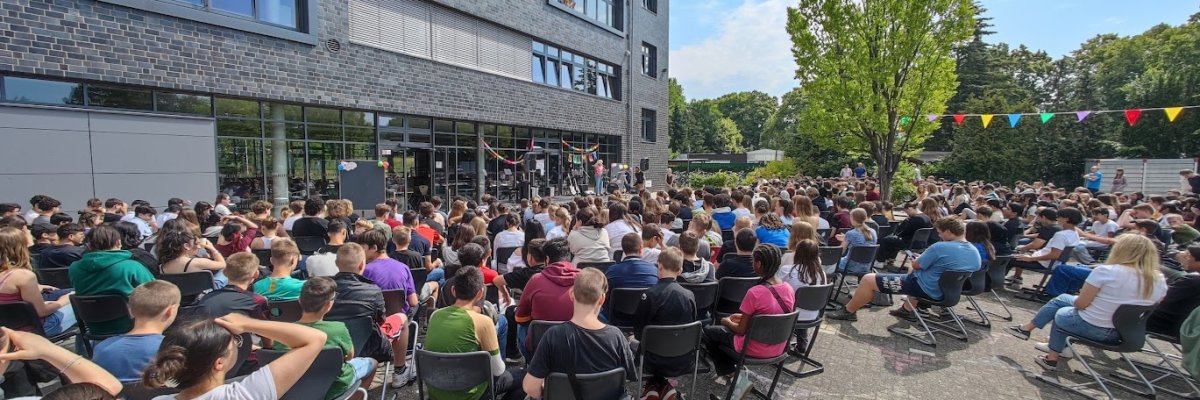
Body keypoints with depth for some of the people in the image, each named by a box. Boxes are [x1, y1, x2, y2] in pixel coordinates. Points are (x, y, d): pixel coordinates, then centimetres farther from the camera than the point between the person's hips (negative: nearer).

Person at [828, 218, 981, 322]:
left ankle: (848, 312, 7)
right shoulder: (975, 252, 0)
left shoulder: (940, 247, -25)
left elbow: (916, 265, -13)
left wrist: (919, 258, 9)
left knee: (868, 279, -7)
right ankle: (907, 309, 41)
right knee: (916, 276, 44)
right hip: (946, 289, 9)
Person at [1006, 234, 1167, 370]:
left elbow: (1080, 304, -17)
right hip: (1125, 331, 6)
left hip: (1092, 327, -6)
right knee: (1062, 299, 25)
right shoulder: (1159, 280, -5)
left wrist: (1084, 295, 6)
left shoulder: (1106, 271, -22)